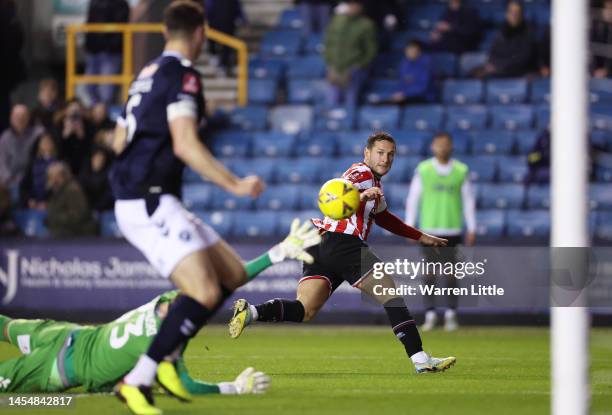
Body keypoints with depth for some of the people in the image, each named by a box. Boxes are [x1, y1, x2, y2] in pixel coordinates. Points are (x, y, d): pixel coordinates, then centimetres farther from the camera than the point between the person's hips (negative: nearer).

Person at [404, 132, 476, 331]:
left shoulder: (461, 171, 4)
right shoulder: (423, 170, 3)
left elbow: (468, 200, 8)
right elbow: (413, 198, 5)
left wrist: (471, 229, 6)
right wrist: (409, 226, 2)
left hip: (452, 230, 0)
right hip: (428, 229, 0)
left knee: (451, 273, -1)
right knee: (430, 273, 0)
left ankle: (451, 315, 7)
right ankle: (430, 315, 5)